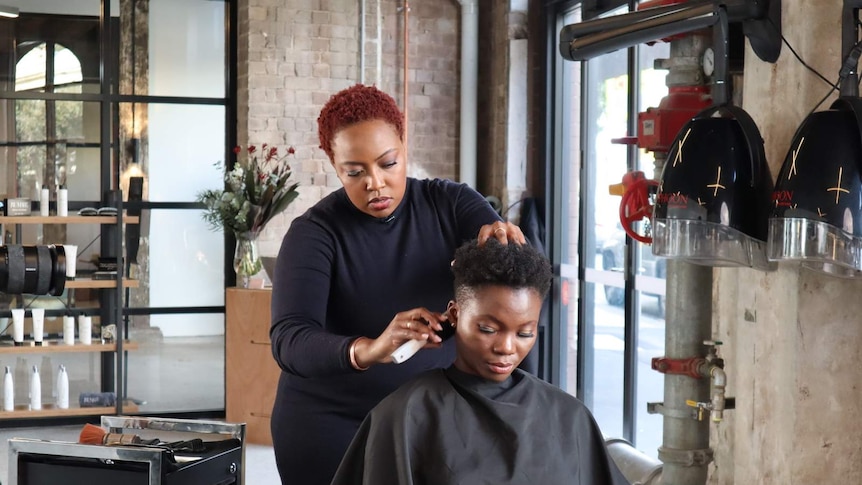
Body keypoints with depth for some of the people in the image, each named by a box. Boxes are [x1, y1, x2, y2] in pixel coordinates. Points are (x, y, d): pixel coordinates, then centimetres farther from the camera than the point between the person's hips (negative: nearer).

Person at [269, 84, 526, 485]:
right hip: (332, 425, -2)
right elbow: (290, 341, -24)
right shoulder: (314, 232, -12)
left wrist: (506, 242, -37)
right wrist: (368, 350, -43)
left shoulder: (449, 204, -4)